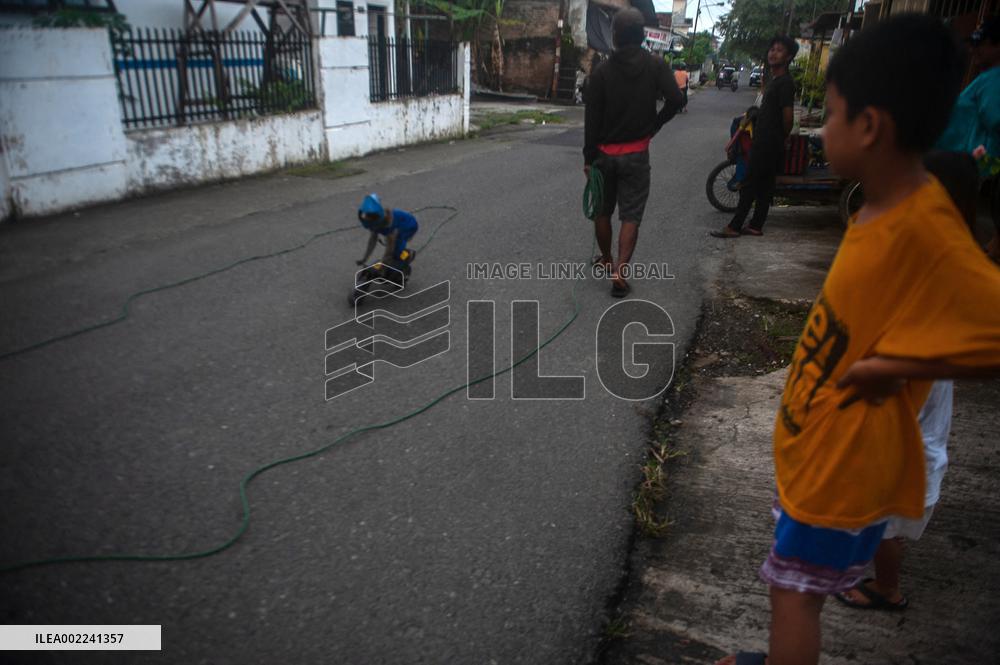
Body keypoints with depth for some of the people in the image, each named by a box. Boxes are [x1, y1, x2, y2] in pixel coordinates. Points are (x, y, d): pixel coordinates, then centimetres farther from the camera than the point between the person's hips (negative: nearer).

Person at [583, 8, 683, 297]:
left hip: (605, 153, 1)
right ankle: (619, 271, -11)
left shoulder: (601, 72, -5)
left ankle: (606, 260, 32)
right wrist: (654, 125, 1)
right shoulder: (656, 66, -4)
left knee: (602, 211, 17)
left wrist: (589, 158, -1)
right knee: (631, 216, 2)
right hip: (637, 154, 0)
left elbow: (591, 119, -7)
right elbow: (676, 100, -15)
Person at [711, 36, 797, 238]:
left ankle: (734, 227, -2)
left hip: (768, 145, -9)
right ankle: (755, 226, 17)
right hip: (763, 142, 9)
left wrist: (781, 139, -2)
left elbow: (788, 117, -17)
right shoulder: (774, 80, 15)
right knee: (763, 186, 11)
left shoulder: (785, 82, -16)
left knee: (750, 185, -6)